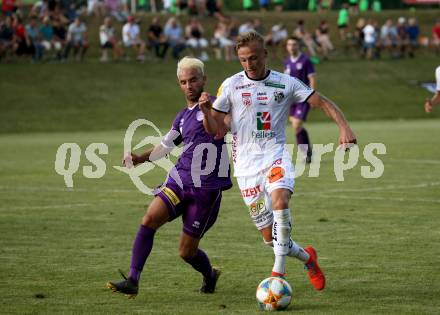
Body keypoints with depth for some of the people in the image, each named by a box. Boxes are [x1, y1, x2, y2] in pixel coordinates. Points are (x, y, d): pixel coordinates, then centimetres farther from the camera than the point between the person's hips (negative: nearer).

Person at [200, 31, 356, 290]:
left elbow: (323, 103, 4)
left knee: (280, 200, -33)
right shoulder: (231, 85, 2)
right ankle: (307, 257, 29)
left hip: (276, 155, -1)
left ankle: (279, 271, -27)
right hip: (247, 163, 1)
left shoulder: (286, 83, 2)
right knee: (269, 235, 0)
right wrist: (207, 110, -18)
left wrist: (344, 127, -12)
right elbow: (215, 129, 3)